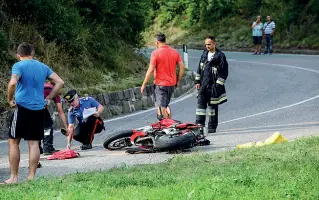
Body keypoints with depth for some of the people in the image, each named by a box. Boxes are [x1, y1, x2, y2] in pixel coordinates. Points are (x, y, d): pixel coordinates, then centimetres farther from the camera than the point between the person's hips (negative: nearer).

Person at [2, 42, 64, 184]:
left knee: (13, 142, 5)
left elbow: (12, 83, -23)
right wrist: (48, 99, 11)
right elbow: (59, 82, 10)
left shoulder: (18, 66, -6)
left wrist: (9, 99, -10)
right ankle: (31, 176, 5)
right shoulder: (43, 67, 11)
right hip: (39, 109, 5)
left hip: (22, 107, -5)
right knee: (34, 143, 6)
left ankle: (13, 177, 5)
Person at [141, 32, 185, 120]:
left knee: (161, 107, -2)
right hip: (172, 84, 6)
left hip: (160, 84, -6)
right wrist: (177, 81, 15)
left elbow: (150, 70, -13)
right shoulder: (175, 52, 5)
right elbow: (182, 67, 4)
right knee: (166, 105, 22)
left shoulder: (155, 53, -11)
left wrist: (144, 84, -6)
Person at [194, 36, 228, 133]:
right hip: (203, 85, 5)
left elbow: (224, 72, -10)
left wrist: (218, 85, -14)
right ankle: (199, 124, 1)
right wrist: (197, 81, 12)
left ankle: (212, 127, 13)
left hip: (213, 86, -5)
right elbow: (199, 68, 19)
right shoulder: (204, 54, 11)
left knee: (213, 106, 4)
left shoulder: (220, 56, -9)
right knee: (200, 103, -1)